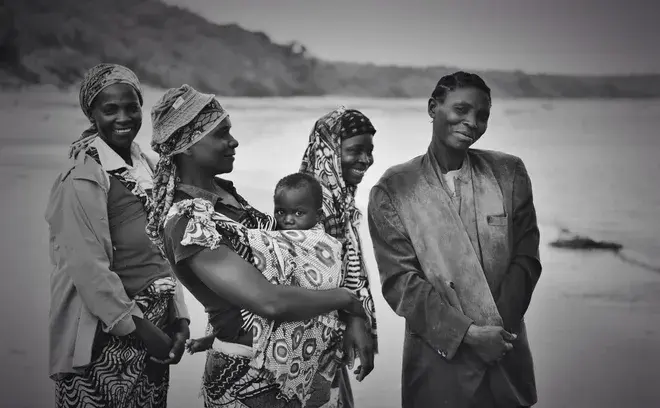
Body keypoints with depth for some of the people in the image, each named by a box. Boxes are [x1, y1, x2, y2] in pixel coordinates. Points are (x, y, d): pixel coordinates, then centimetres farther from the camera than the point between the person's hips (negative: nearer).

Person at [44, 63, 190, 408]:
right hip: (106, 336, -7)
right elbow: (88, 267, -18)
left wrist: (179, 317, 4)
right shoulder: (83, 178, -13)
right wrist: (139, 328, -15)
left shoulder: (146, 166, 9)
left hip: (154, 326, 7)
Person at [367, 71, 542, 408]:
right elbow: (400, 281, -9)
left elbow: (526, 258, 0)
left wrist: (497, 328, -12)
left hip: (507, 358, 3)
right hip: (439, 360, -2)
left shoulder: (509, 173, 2)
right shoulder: (392, 190, -6)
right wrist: (467, 333, -16)